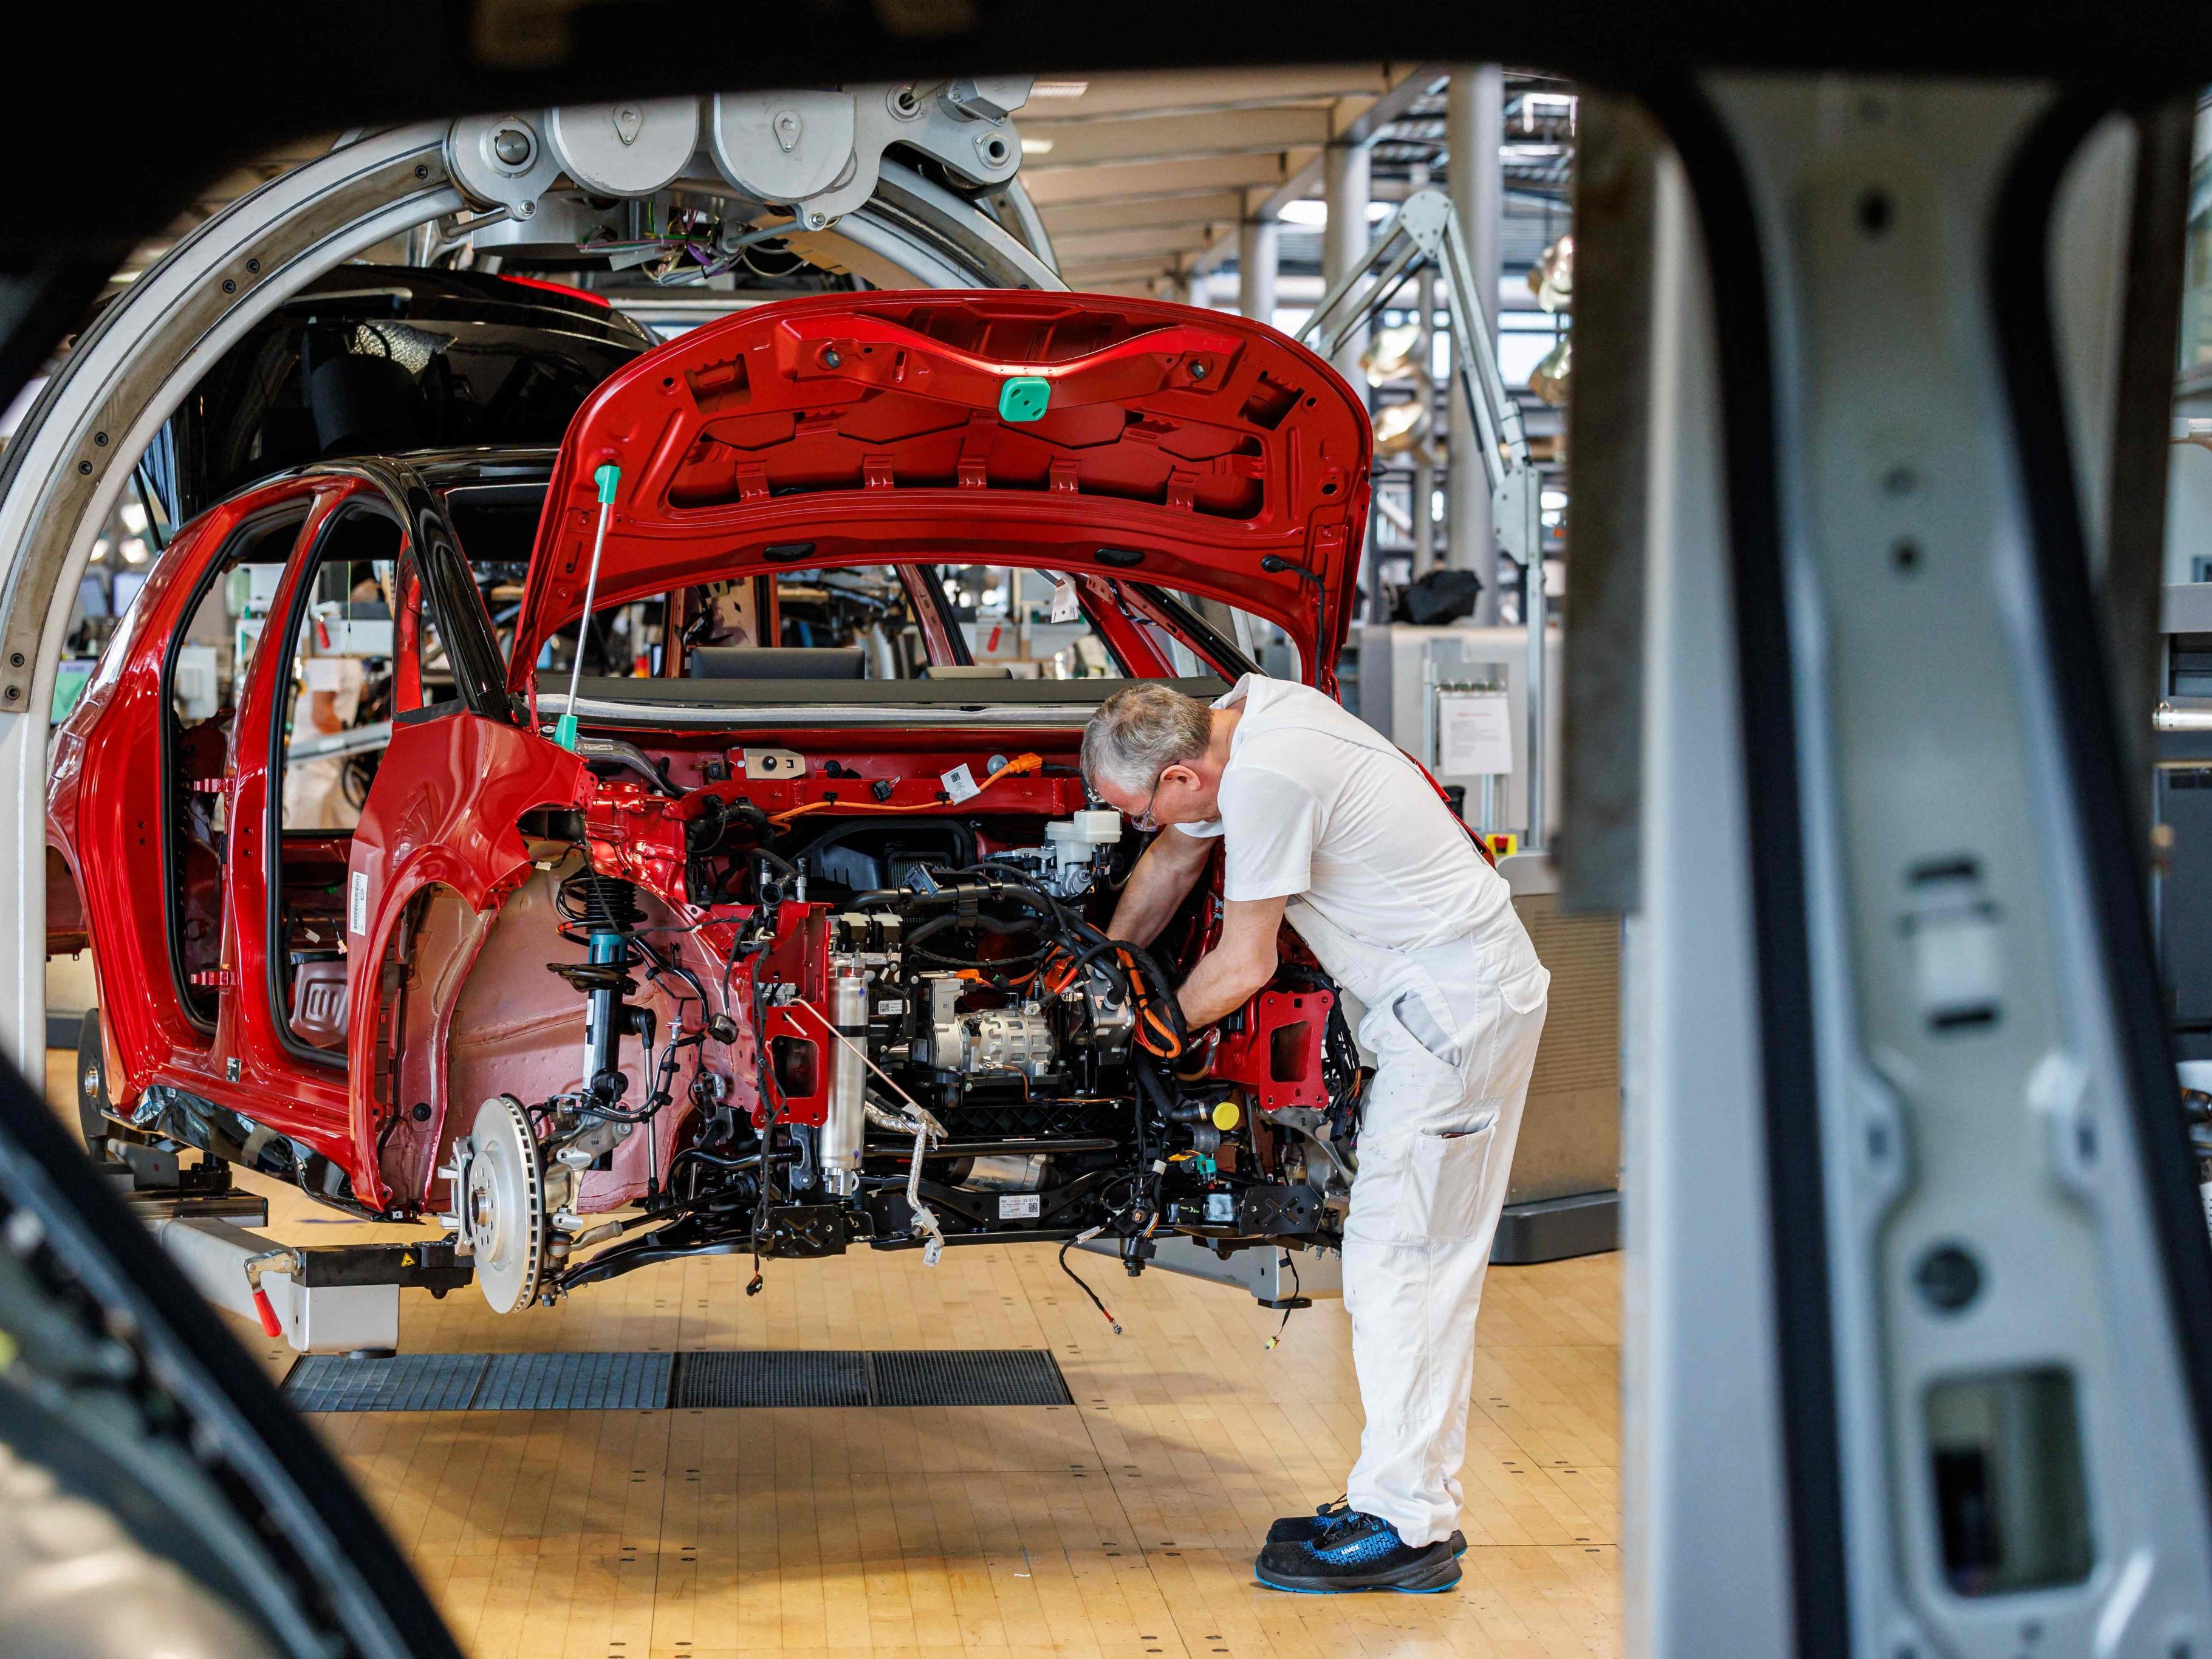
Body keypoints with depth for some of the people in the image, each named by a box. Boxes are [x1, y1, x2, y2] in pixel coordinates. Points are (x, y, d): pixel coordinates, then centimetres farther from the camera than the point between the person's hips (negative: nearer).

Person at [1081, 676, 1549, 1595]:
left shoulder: (1268, 778, -23)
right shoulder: (1234, 721, 6)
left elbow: (1244, 966, -14)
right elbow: (1173, 860, 23)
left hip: (1456, 1001, -10)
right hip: (1460, 994, 10)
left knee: (1396, 1258, -7)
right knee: (1429, 1261, 12)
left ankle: (1404, 1526, -2)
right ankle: (1421, 1505, 17)